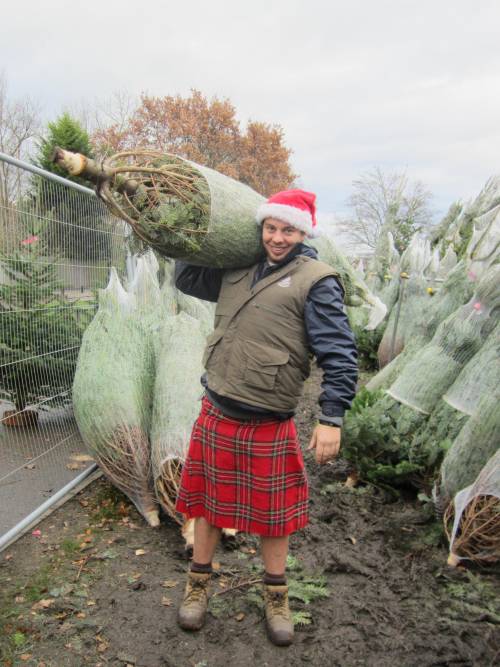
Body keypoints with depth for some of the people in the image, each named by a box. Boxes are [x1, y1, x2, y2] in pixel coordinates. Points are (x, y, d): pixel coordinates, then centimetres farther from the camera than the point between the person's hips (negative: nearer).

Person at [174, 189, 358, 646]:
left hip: (269, 426, -4)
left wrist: (332, 419, -17)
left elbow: (340, 355, -13)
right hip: (215, 415, 5)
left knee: (272, 515, 12)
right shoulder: (236, 271, 7)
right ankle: (199, 586, 39)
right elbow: (185, 277, 22)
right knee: (208, 503, 17)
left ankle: (277, 598, 35)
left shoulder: (315, 280, -9)